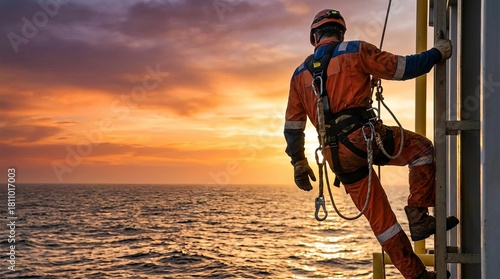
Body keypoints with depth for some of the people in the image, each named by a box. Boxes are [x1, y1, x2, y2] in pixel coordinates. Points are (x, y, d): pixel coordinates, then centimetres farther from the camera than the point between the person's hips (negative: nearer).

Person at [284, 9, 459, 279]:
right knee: (422, 148, 19)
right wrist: (437, 53, 16)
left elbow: (293, 126, 17)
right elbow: (402, 68, 1)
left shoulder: (299, 74, 18)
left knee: (379, 217, 14)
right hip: (363, 136, -5)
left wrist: (299, 163, 24)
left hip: (336, 155, 5)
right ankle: (418, 216, 6)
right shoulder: (356, 51, 3)